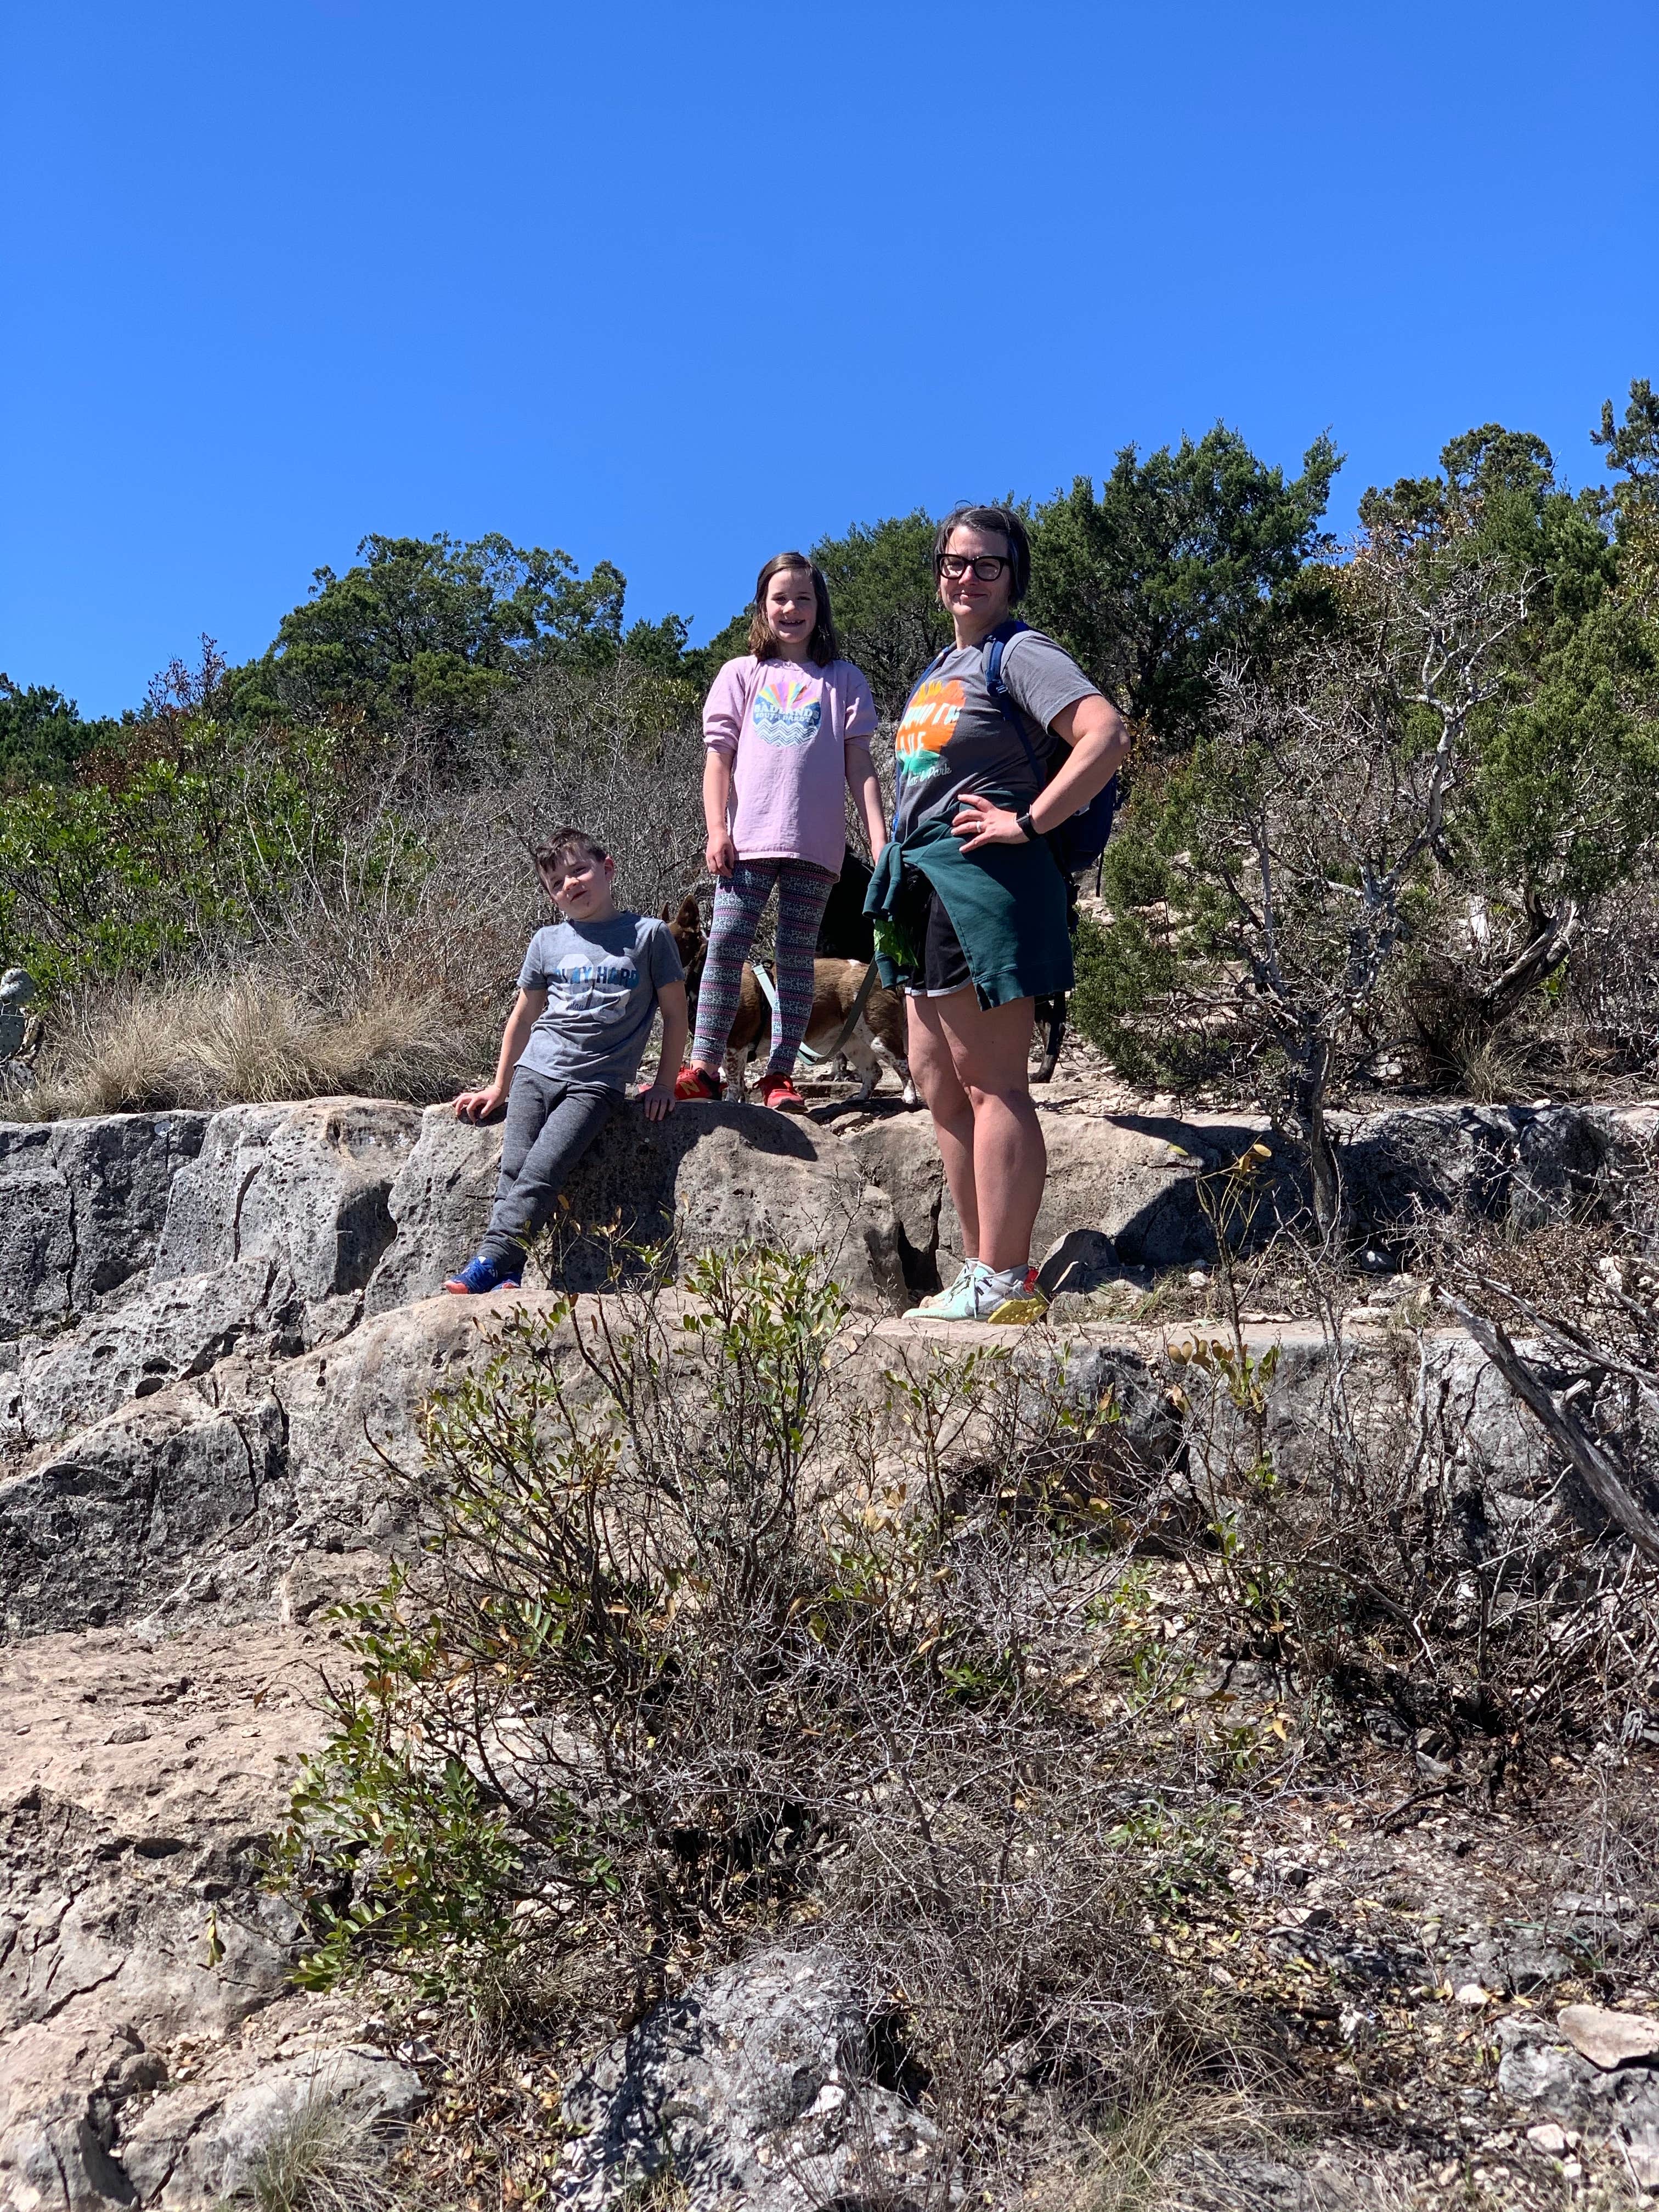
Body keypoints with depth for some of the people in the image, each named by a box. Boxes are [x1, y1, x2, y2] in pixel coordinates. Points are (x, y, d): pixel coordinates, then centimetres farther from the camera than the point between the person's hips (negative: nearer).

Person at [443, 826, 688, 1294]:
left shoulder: (648, 934, 2)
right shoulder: (547, 942, 11)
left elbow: (675, 1014, 7)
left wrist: (664, 1084, 2)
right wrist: (498, 1088, 21)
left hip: (595, 1083, -3)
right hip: (534, 1072, 4)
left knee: (541, 1172, -21)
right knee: (513, 1170, -14)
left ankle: (489, 1261, -25)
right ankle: (509, 1276, -19)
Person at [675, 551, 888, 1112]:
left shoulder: (843, 680, 14)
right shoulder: (741, 675, 15)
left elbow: (859, 766, 8)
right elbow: (718, 757, 10)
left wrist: (880, 840, -2)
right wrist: (717, 829, -3)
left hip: (815, 841, 0)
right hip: (749, 836, 0)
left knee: (797, 953, 0)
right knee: (726, 942, -10)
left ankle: (779, 1075, 1)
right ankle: (703, 1067, -8)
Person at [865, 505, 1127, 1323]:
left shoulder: (1020, 652, -6)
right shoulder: (942, 667, 22)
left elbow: (1106, 734, -21)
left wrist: (1028, 823, -20)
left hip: (982, 879, -10)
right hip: (927, 886, 10)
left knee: (991, 1084, -9)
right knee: (939, 1084, 11)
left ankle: (1003, 1284, -5)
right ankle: (981, 1273, 18)